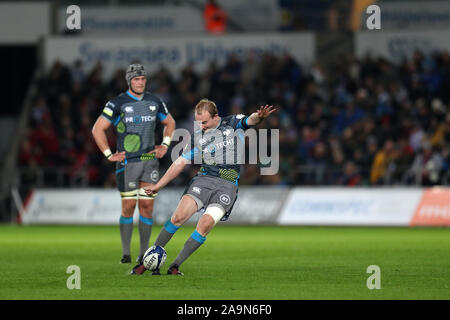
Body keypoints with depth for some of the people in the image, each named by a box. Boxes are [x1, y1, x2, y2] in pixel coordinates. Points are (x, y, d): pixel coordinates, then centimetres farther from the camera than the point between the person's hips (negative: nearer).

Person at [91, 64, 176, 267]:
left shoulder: (154, 102, 8)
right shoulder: (117, 103, -5)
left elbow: (169, 122, 26)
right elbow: (98, 129, -2)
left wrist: (165, 145, 13)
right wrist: (108, 154, -6)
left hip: (150, 160, 3)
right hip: (127, 162, -3)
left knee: (147, 206, -1)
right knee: (128, 206, -7)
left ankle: (144, 253, 5)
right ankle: (126, 252, 2)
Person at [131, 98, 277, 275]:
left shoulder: (232, 123, 5)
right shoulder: (197, 138, 11)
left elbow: (250, 120, -12)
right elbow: (179, 163, 14)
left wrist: (259, 116, -37)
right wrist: (158, 186, 11)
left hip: (228, 185, -2)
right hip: (204, 179, 2)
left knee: (206, 224, -21)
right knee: (179, 216, -18)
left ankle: (175, 266, -11)